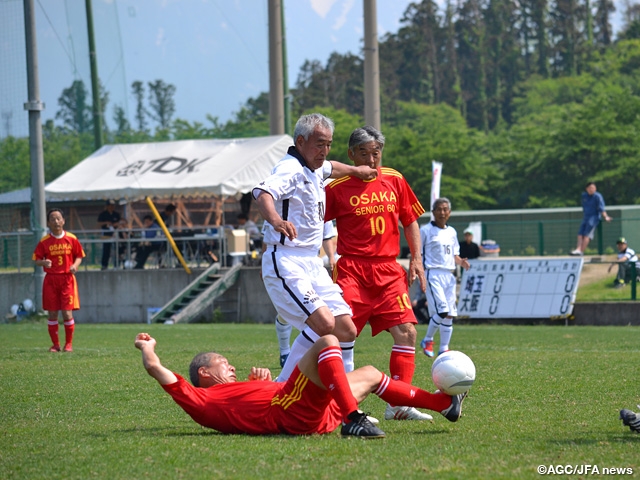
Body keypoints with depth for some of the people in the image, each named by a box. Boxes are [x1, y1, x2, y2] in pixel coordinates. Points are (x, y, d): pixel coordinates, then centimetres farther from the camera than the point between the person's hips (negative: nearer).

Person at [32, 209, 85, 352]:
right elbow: (36, 259, 3)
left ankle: (69, 344, 8)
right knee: (52, 313, 2)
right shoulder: (44, 241, 0)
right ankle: (55, 344, 13)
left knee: (67, 313, -7)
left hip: (67, 279, -1)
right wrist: (43, 262, -19)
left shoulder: (71, 239, 1)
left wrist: (75, 265, -11)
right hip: (50, 280, 1)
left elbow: (79, 256, 9)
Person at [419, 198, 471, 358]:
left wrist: (461, 262, 1)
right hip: (433, 274, -6)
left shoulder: (451, 232, 16)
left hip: (449, 275, 6)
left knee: (450, 315, 2)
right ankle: (427, 340, 4)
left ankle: (443, 349, 10)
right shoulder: (426, 230, -2)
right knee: (442, 311, -17)